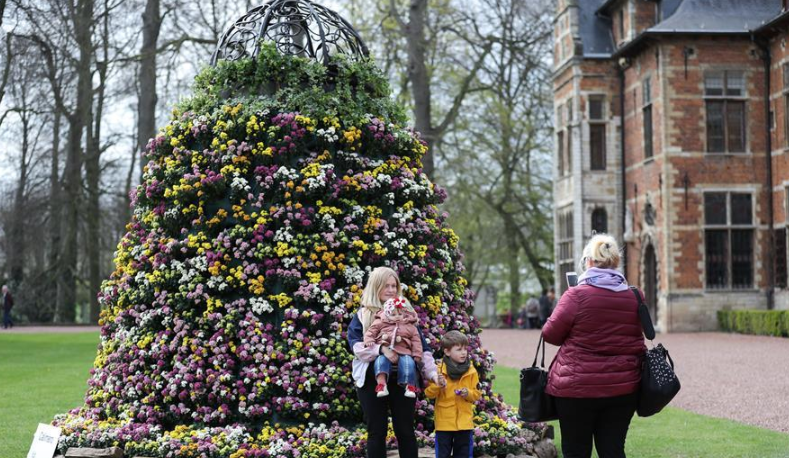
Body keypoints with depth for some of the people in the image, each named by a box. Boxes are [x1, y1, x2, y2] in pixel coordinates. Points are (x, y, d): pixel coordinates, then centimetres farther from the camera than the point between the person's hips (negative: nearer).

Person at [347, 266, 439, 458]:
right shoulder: (362, 315, 6)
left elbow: (422, 346, 7)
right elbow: (355, 344, -8)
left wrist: (432, 372, -5)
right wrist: (381, 349, -23)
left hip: (402, 378, 1)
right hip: (372, 379, -1)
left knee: (405, 431, 5)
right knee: (376, 432, 5)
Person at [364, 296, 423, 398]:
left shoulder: (410, 327, 15)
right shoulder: (380, 323, 13)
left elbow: (416, 341, 13)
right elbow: (371, 332, 13)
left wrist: (417, 355, 3)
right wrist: (369, 341, -7)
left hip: (403, 352, 1)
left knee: (408, 363, -29)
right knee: (381, 360, -33)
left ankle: (410, 386, -19)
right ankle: (381, 385, -39)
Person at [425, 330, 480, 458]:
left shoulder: (471, 371, 3)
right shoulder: (439, 370, -4)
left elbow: (476, 394, 6)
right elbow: (429, 393, -2)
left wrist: (468, 393, -14)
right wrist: (438, 386, -21)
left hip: (464, 422, 2)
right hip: (444, 422, -2)